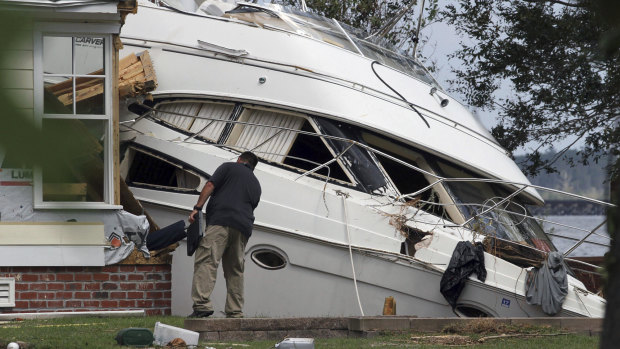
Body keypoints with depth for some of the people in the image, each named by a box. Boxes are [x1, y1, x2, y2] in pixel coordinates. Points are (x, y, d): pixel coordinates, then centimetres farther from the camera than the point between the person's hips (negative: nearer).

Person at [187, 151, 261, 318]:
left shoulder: (229, 167, 14)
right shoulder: (256, 184, 29)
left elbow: (210, 186, 1)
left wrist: (197, 207, -2)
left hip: (221, 222, -6)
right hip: (244, 228, 6)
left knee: (206, 261, -17)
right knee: (235, 270, 12)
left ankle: (202, 304, -33)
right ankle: (235, 312, 7)